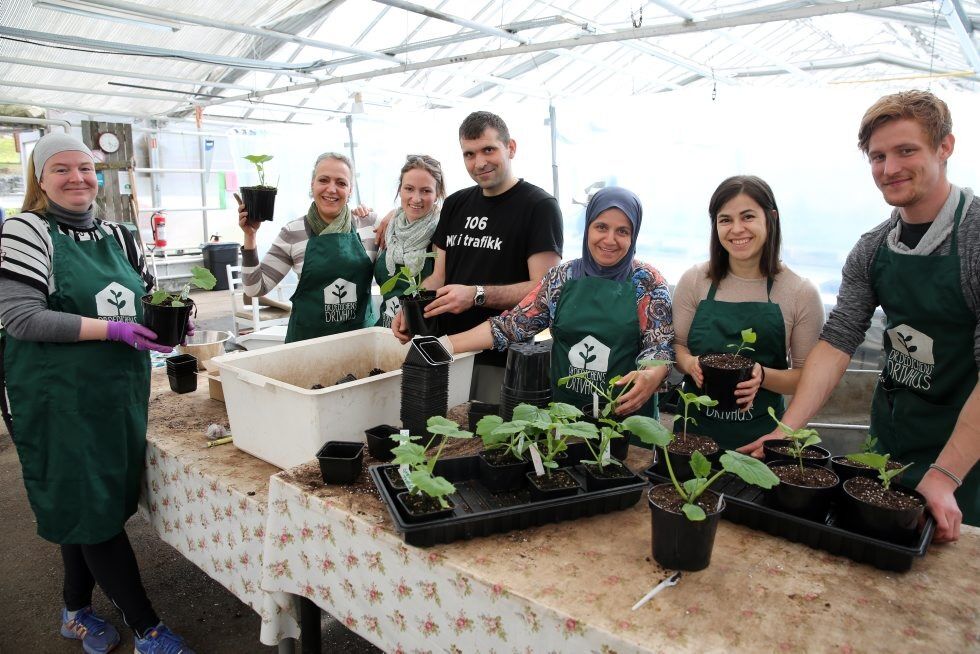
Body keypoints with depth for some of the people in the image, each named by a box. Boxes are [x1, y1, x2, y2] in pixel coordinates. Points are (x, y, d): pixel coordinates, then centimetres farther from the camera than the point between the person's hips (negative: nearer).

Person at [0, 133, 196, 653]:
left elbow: (145, 297, 17)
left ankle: (76, 610, 38)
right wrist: (112, 329, -22)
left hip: (120, 391, 6)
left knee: (84, 505, 18)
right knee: (91, 507, 2)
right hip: (60, 398, -6)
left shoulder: (116, 236, 9)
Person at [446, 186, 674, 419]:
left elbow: (661, 343, -6)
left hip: (627, 413, -2)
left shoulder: (647, 281, -3)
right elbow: (514, 324, 1)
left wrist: (652, 375, -29)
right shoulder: (561, 277, 3)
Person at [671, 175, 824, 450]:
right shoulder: (695, 280, -3)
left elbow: (806, 377, -1)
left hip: (761, 432, -1)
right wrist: (691, 364, -16)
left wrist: (762, 376, -20)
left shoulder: (801, 293, -6)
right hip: (695, 425, 1)